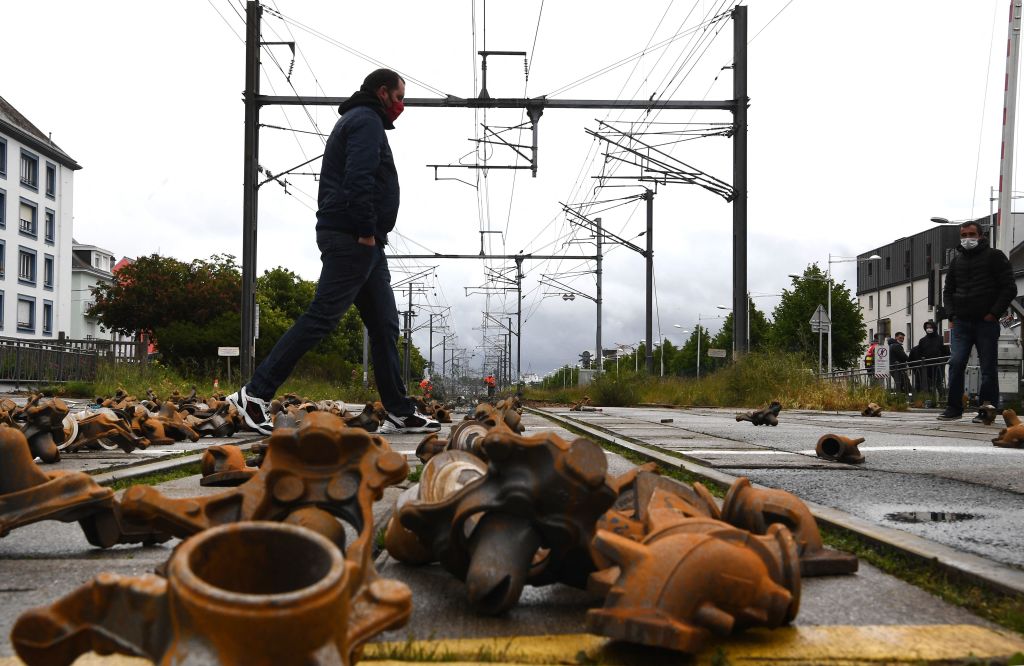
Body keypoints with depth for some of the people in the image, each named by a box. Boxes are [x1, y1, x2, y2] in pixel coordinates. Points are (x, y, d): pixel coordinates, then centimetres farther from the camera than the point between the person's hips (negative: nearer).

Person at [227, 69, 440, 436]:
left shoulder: (358, 121, 27)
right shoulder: (366, 121, -5)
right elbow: (359, 179, -20)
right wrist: (367, 231, -20)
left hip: (363, 243, 11)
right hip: (353, 239, -11)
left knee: (384, 323, 8)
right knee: (320, 317, -12)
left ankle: (400, 413, 10)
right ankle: (254, 393, -8)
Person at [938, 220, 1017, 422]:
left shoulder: (994, 256, 3)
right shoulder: (957, 260, 16)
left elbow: (1009, 288, -1)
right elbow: (948, 290, 21)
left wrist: (994, 313, -9)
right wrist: (951, 315, 6)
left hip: (986, 322, -4)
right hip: (961, 322, 4)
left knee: (988, 368, 0)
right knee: (956, 364, -6)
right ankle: (954, 408, 0)